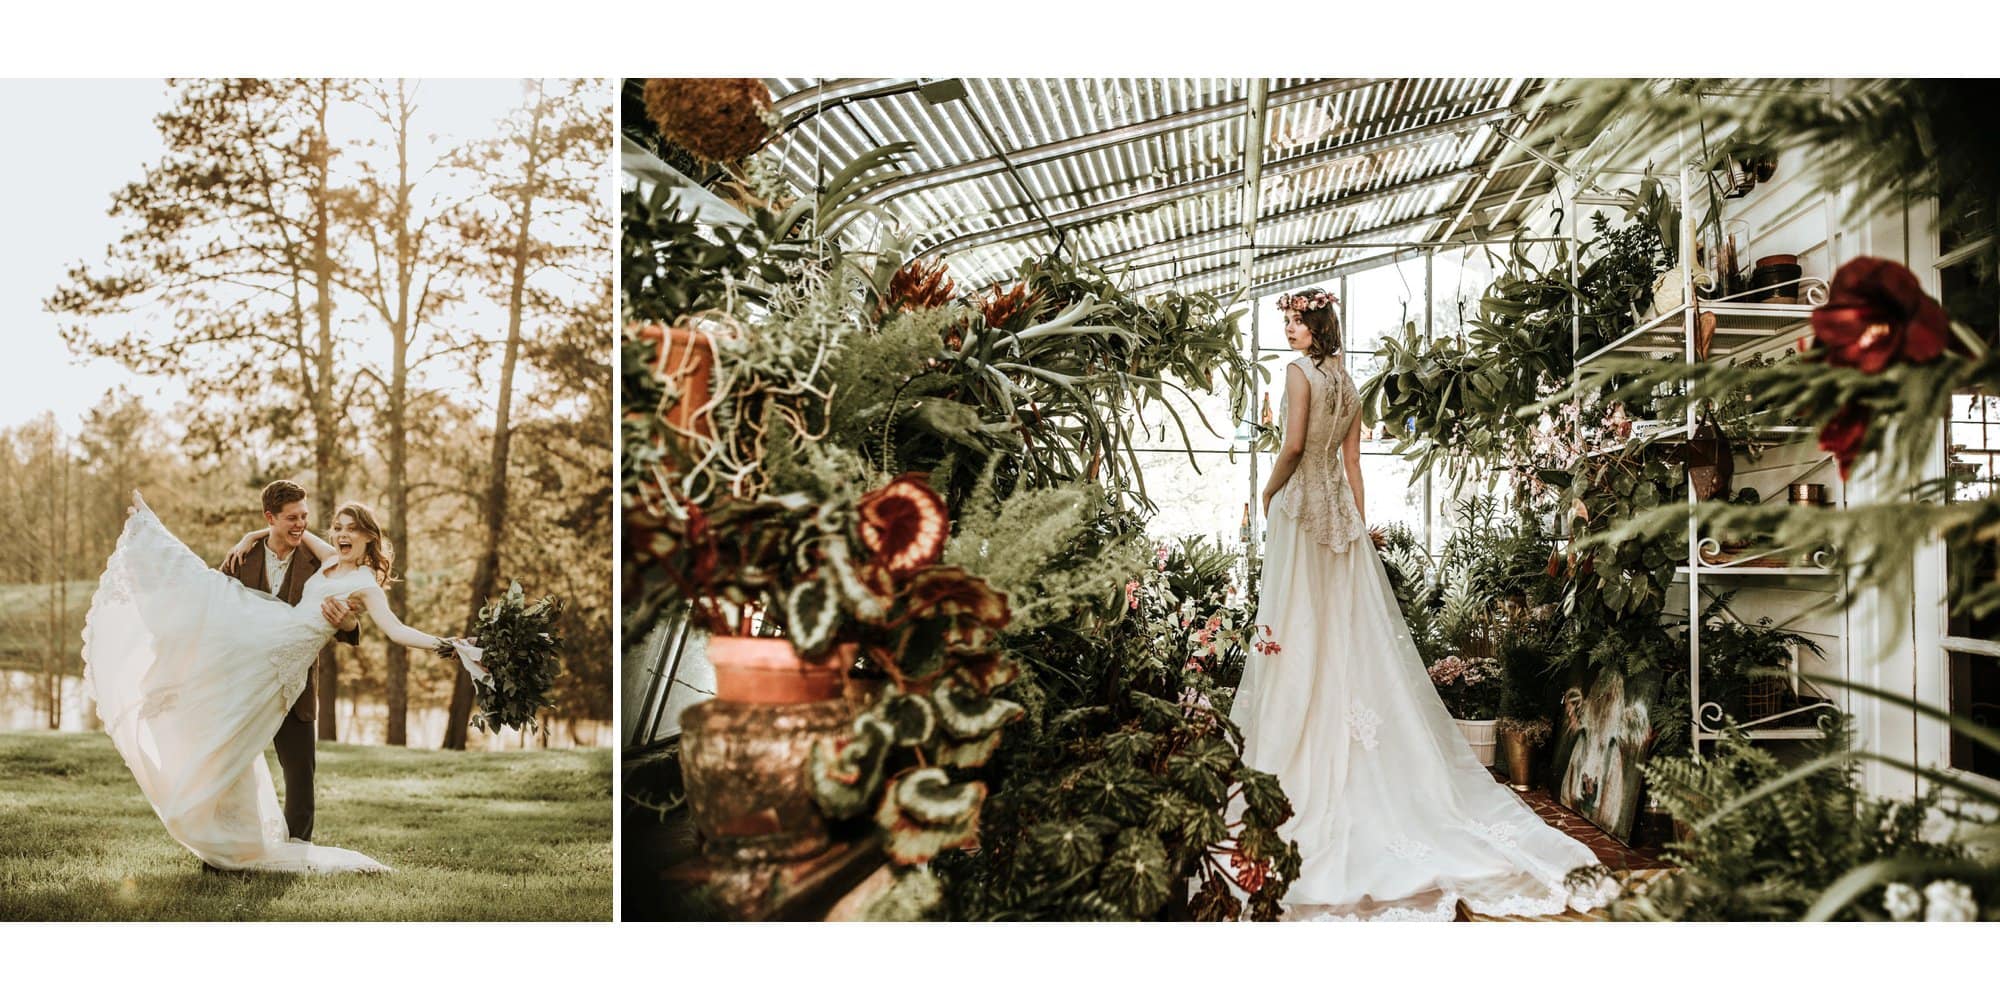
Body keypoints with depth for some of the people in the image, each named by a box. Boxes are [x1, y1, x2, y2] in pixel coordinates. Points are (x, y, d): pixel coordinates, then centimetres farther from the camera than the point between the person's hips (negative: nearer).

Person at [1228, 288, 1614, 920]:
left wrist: (1269, 491, -4)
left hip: (1301, 507, -7)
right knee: (1352, 634, 7)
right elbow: (1352, 463, 14)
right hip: (1339, 511, 7)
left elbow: (1293, 444, -19)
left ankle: (1300, 761, -3)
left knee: (1301, 631, -5)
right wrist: (1359, 523, 15)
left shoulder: (1300, 371, -8)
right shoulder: (1347, 383, 14)